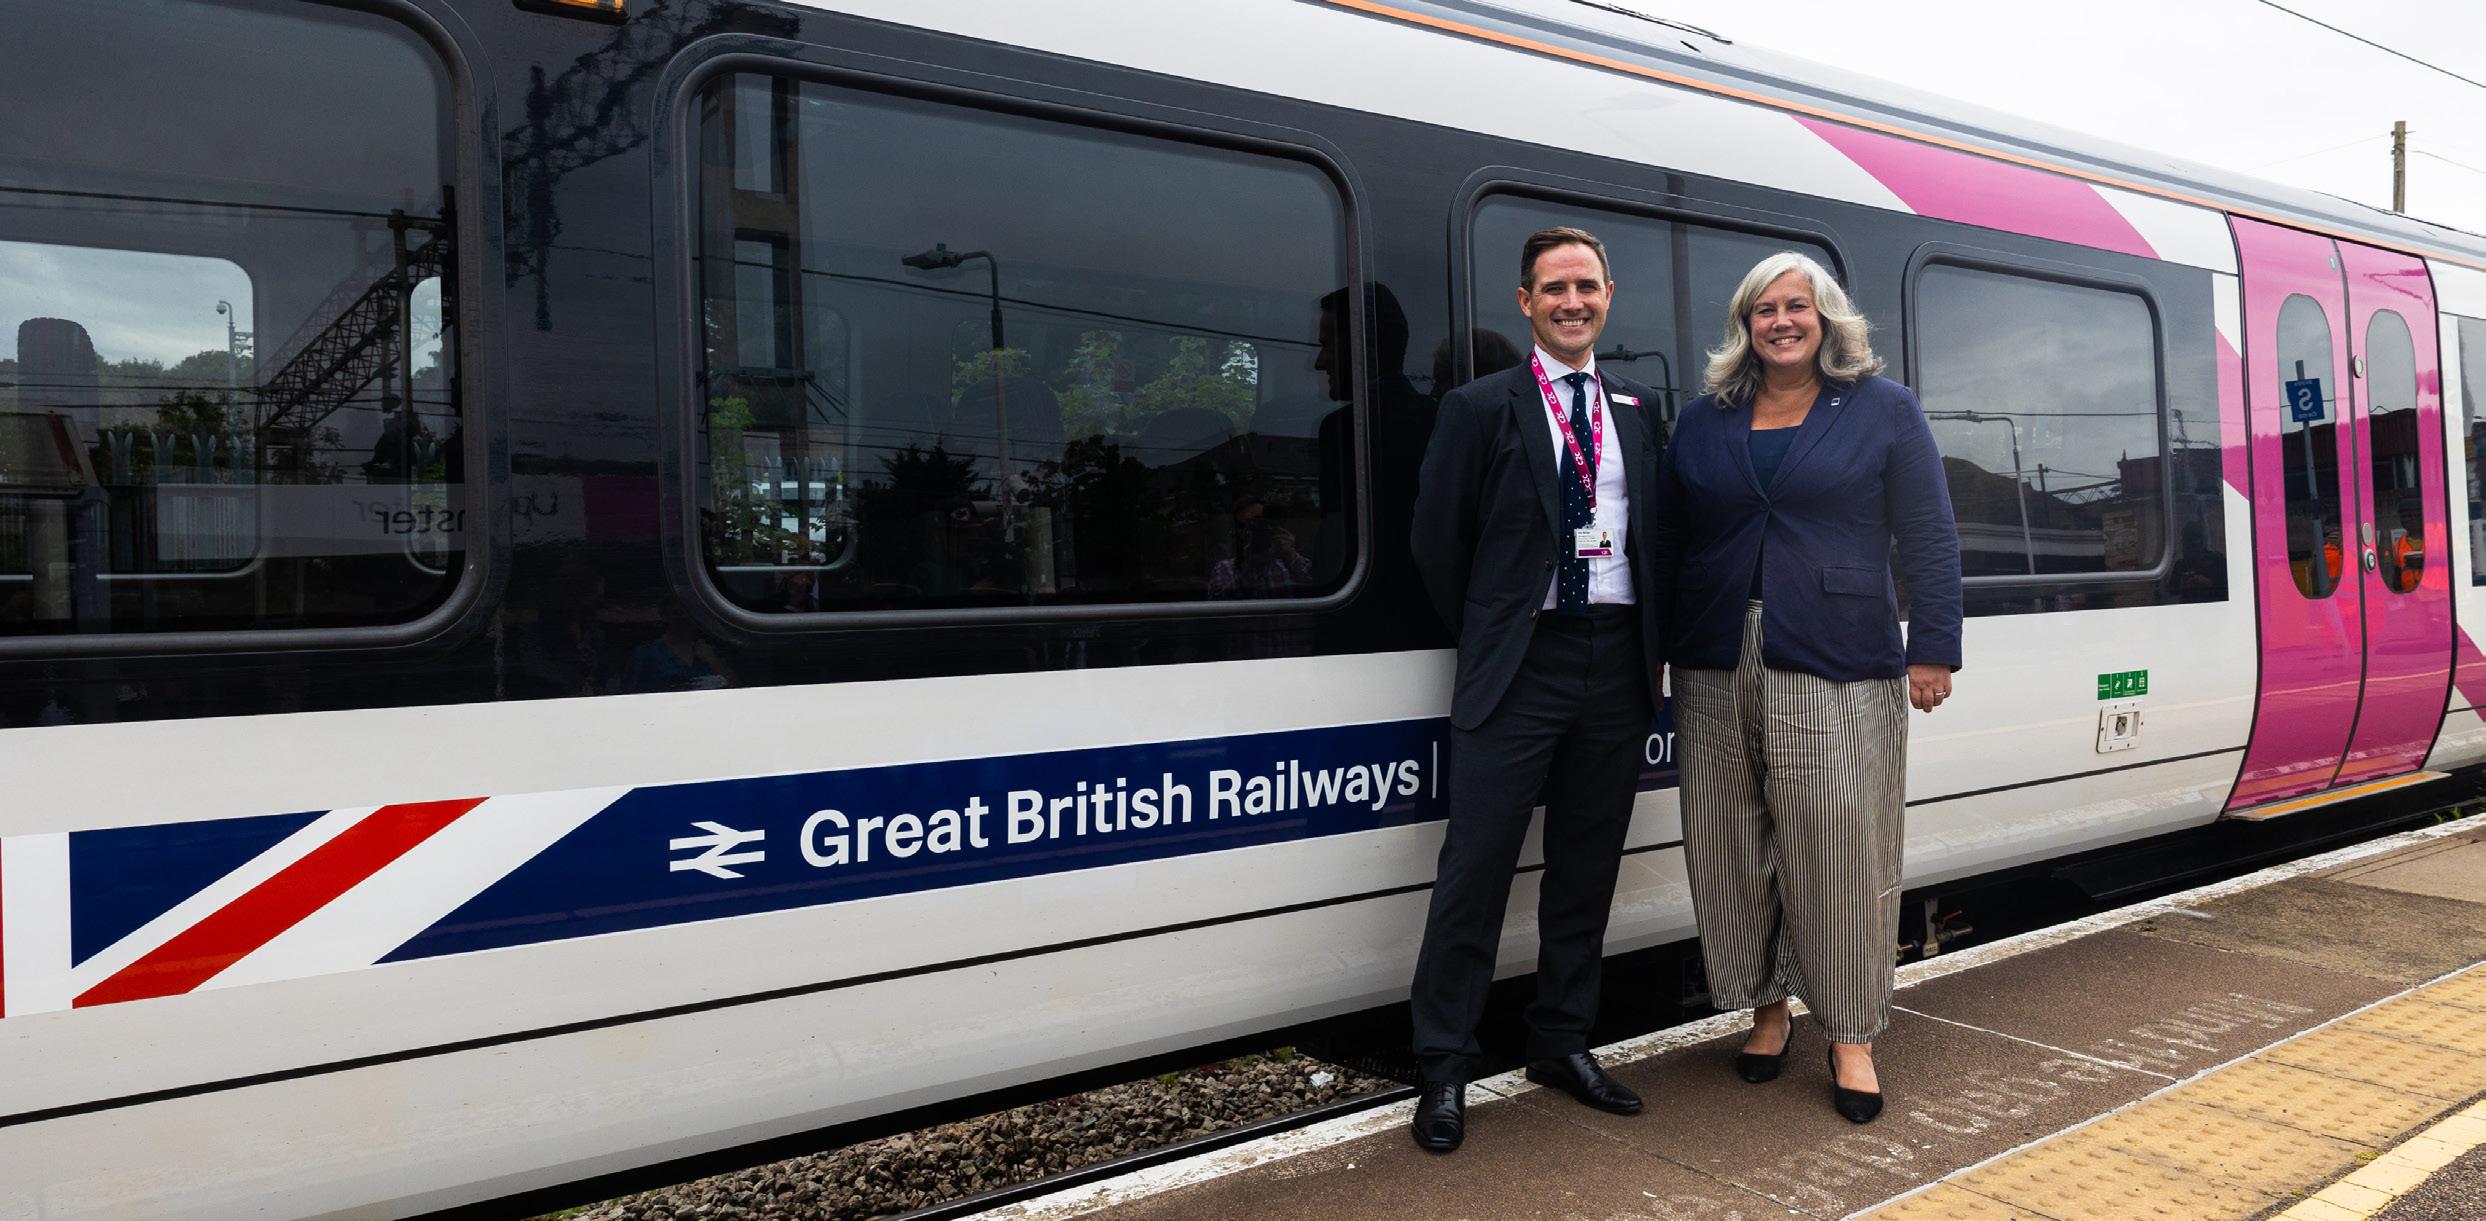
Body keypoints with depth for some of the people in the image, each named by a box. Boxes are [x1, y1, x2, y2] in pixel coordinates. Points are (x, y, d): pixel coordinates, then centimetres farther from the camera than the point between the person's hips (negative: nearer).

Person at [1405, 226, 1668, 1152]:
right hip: (1522, 665, -4)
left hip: (1618, 661, 5)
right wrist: (1486, 641, 3)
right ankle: (1444, 1067, 8)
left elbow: (1661, 542, 18)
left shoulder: (1638, 415, 13)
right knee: (1477, 866, -4)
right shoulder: (1482, 407, -1)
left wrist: (1651, 644, 9)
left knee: (1587, 868, 12)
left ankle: (1562, 1044, 27)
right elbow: (1437, 543, -1)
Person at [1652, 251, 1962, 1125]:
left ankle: (1851, 1038, 13)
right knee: (1731, 851, 7)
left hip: (1840, 669, -3)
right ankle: (1767, 1011, 24)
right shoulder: (1704, 421, 13)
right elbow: (1668, 544, 13)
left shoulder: (1884, 410, 6)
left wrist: (1933, 649, -3)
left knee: (1842, 851, -1)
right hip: (1718, 669, 3)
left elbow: (1929, 539, 3)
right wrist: (1658, 654, 8)